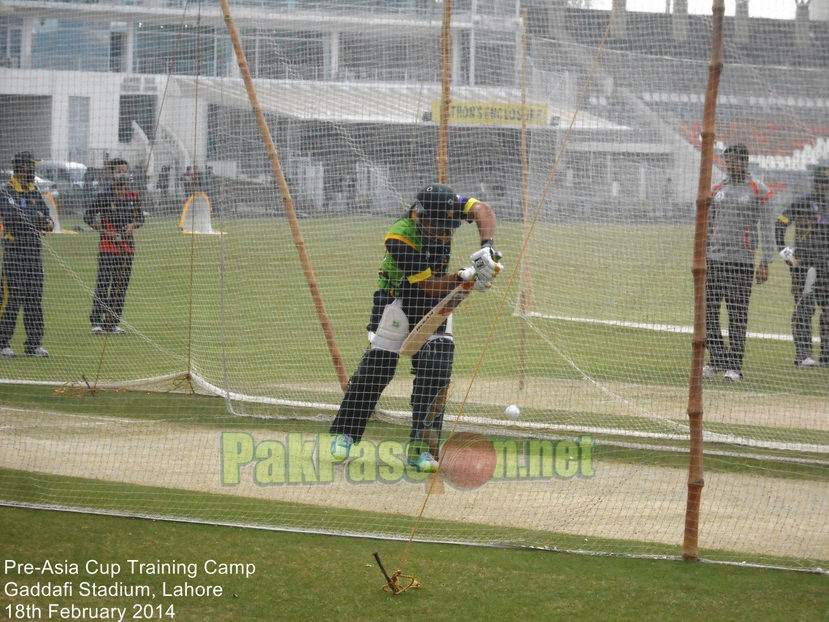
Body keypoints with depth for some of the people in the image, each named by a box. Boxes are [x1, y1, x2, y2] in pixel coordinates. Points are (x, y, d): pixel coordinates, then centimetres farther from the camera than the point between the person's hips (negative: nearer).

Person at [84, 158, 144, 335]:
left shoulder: (133, 196, 9)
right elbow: (88, 216, -2)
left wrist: (133, 225, -2)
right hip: (108, 246, -5)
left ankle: (113, 322, 12)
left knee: (121, 286, 6)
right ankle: (96, 322, -6)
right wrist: (106, 232, -11)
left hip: (127, 246, 5)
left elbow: (140, 216, 20)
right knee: (103, 284, -8)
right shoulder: (104, 195, -4)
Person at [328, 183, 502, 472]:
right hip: (397, 298, -4)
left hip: (435, 306, 4)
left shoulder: (446, 205, -18)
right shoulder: (399, 239, -31)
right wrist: (465, 277, -40)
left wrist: (486, 247, -44)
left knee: (436, 369, -8)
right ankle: (344, 433, 11)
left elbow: (482, 210, -30)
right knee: (377, 367, -5)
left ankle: (420, 447, -4)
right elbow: (431, 285, -29)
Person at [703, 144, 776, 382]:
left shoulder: (758, 191, 0)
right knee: (707, 311, 1)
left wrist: (765, 262, -9)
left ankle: (734, 366, 0)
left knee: (737, 316, -4)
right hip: (714, 259, 5)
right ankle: (717, 358, 14)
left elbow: (767, 228, -2)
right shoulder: (717, 191, 14)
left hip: (741, 262, -5)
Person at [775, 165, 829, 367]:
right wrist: (783, 250, -10)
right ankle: (803, 354, -5)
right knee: (804, 307, -6)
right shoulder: (803, 204, -5)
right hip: (803, 262, -6)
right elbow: (779, 224, -6)